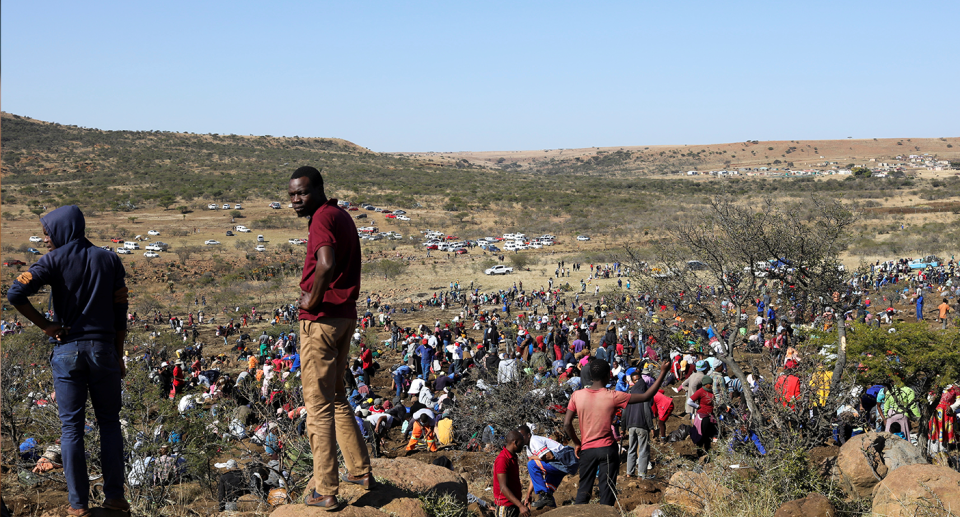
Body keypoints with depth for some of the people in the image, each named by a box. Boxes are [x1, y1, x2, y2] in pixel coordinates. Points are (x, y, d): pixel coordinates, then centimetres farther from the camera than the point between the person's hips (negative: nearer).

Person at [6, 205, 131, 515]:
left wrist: (45, 326, -7)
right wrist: (119, 357, 10)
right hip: (103, 349, 2)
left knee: (71, 427, 4)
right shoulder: (109, 260, 6)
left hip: (67, 350, -2)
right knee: (109, 423, 12)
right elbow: (120, 314, 5)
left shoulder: (55, 261, -3)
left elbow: (15, 293, -18)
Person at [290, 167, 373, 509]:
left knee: (318, 406, -2)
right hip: (346, 316, 10)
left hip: (320, 319, -10)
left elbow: (327, 264, -33)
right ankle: (361, 471, 29)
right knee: (336, 397, 22)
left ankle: (326, 492, 3)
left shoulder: (323, 218, -16)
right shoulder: (342, 216, 15)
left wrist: (312, 300, -19)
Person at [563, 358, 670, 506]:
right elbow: (646, 396, -7)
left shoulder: (577, 395, -3)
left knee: (583, 490, 14)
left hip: (586, 449, 3)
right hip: (608, 449, -2)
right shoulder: (613, 397, -10)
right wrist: (663, 373, -1)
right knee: (607, 494, 6)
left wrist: (577, 444, 10)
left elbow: (567, 425, -5)